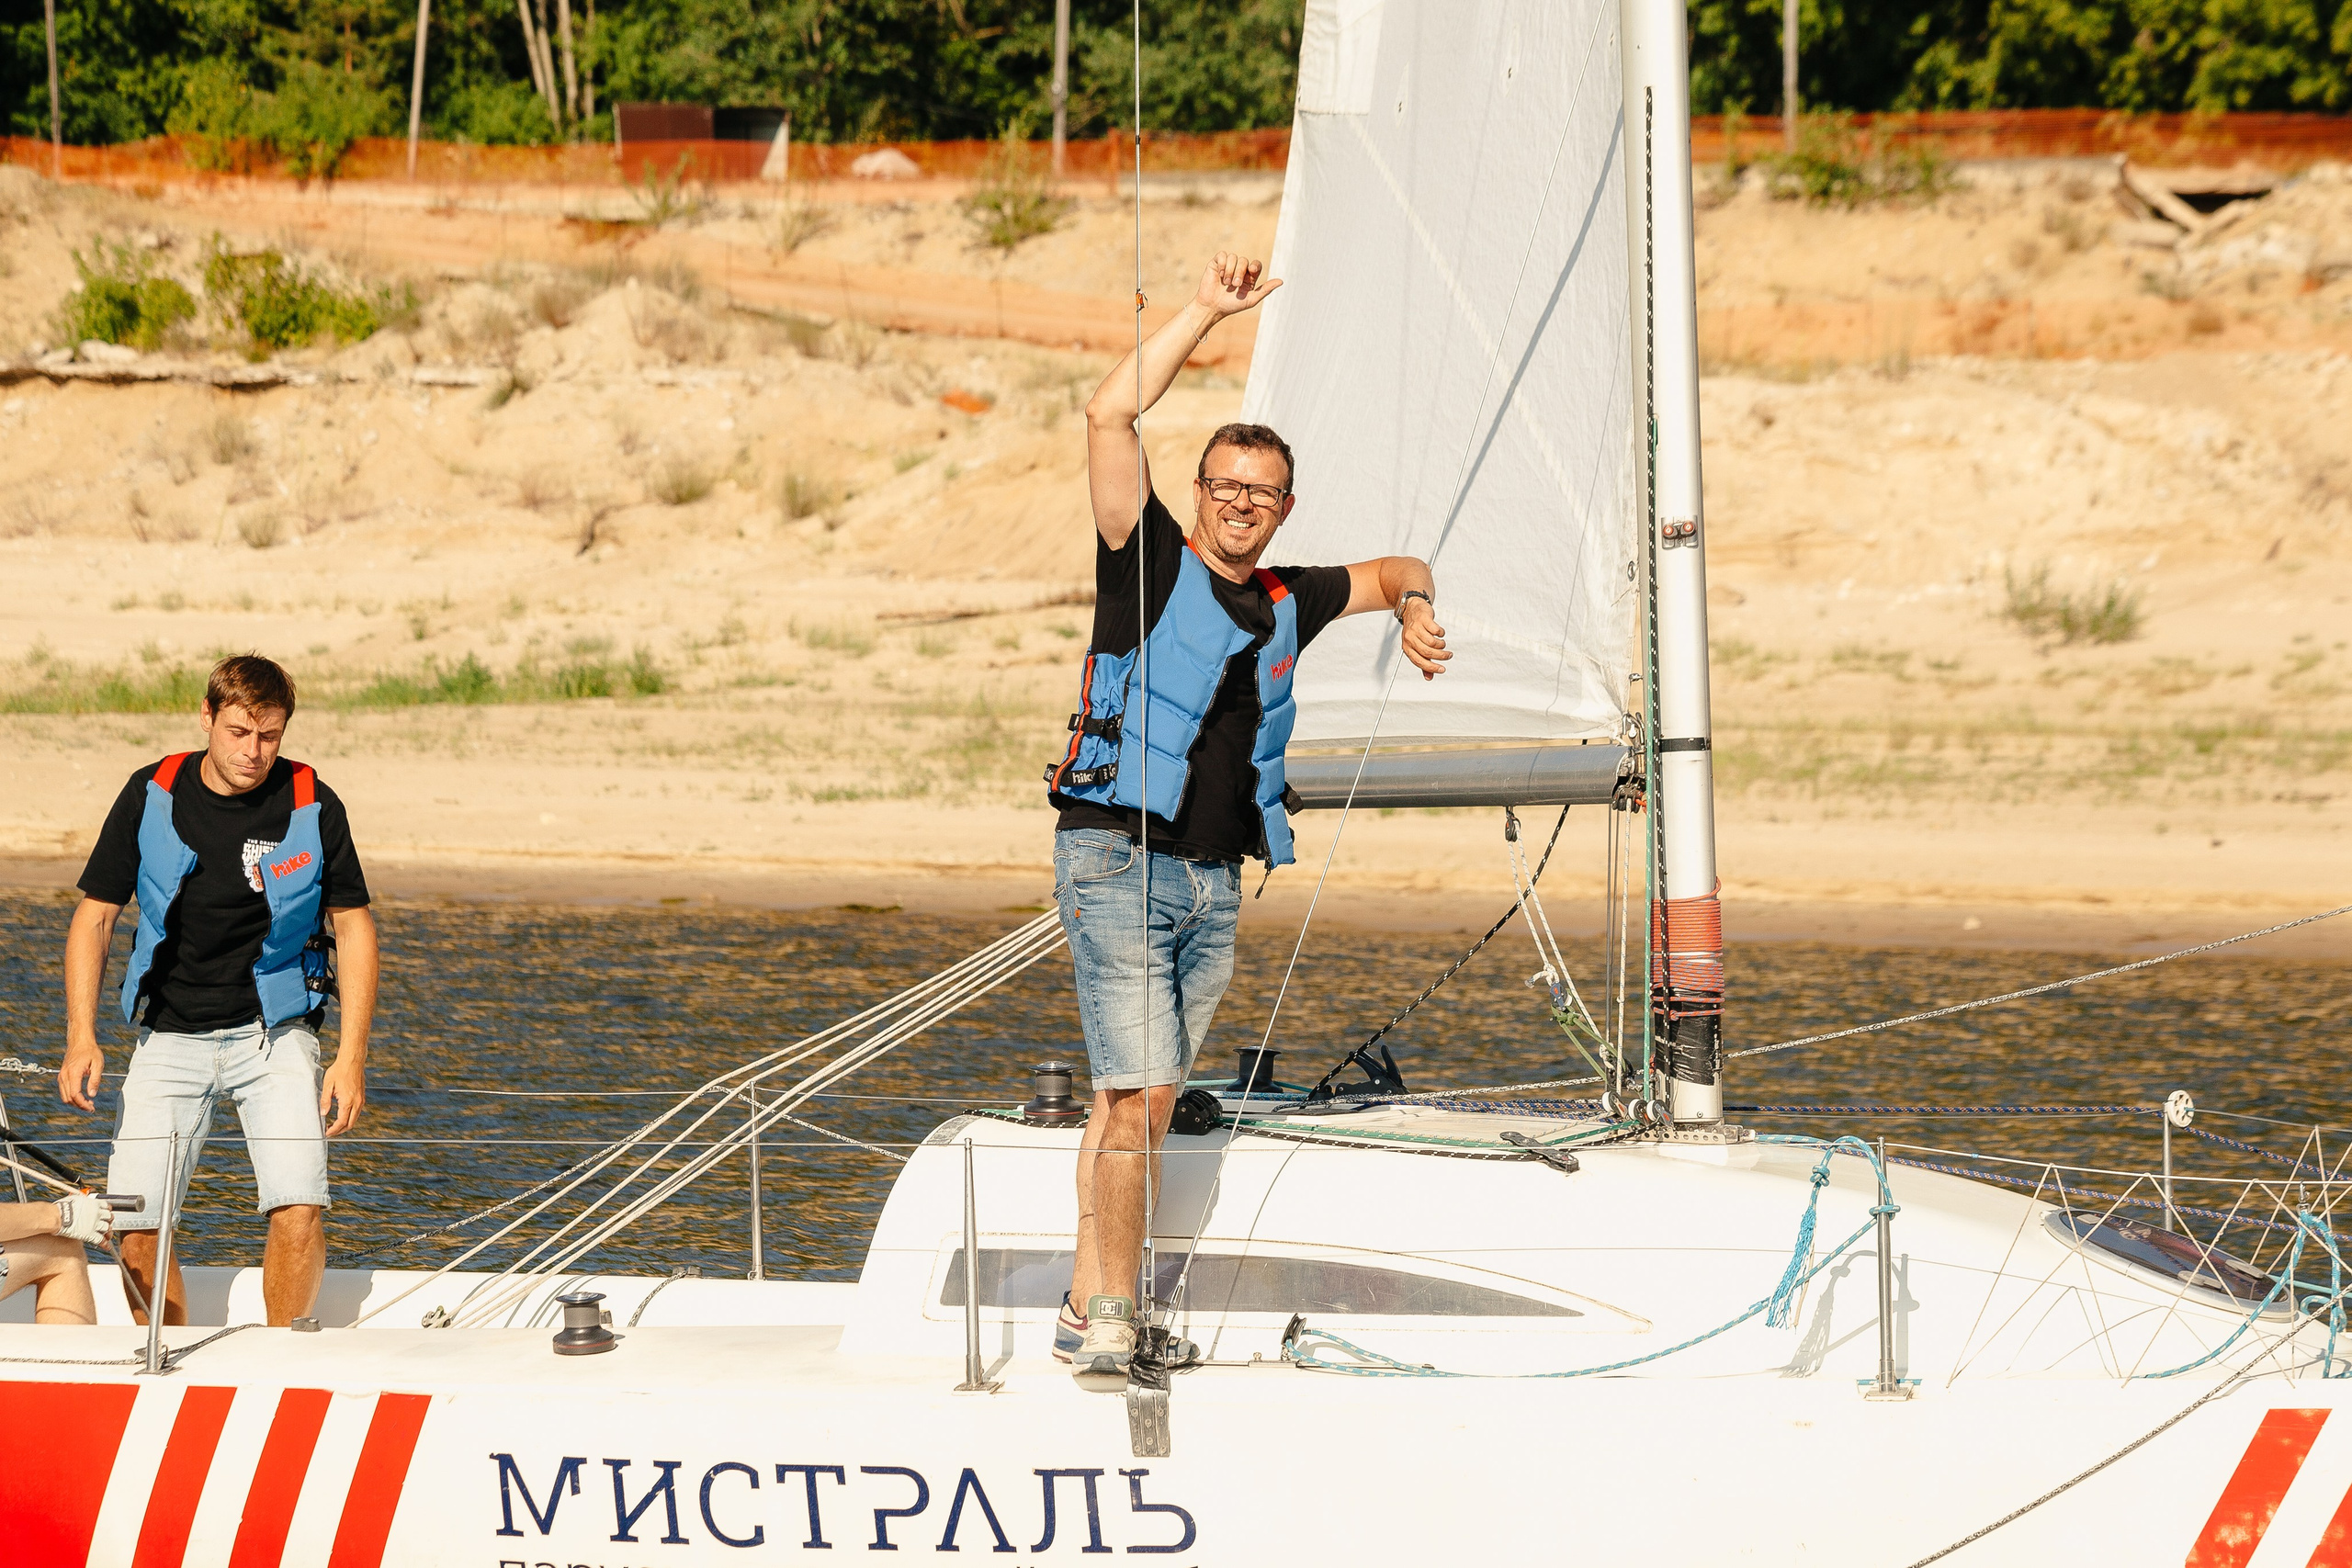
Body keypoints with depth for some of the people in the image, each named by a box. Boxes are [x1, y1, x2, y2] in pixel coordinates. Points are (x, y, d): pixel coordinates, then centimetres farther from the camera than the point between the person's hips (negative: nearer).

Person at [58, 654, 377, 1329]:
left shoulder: (312, 807, -5)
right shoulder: (150, 797, -3)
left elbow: (353, 927, 2)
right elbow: (94, 917, 3)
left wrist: (352, 1057, -6)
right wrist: (82, 1037, -8)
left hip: (273, 1031, -1)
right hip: (170, 1037, 1)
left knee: (300, 1209, -19)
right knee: (133, 1226, -9)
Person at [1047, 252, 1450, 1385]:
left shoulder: (1286, 605, 16)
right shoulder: (1152, 563, 0)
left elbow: (1393, 570, 34)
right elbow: (1109, 414, -11)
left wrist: (1414, 608, 11)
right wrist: (1208, 314, -9)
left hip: (1214, 881, 6)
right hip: (1118, 860, -6)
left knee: (1144, 1100, 7)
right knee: (1136, 1096, -14)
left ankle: (1085, 1311, 10)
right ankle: (1110, 1319, -14)